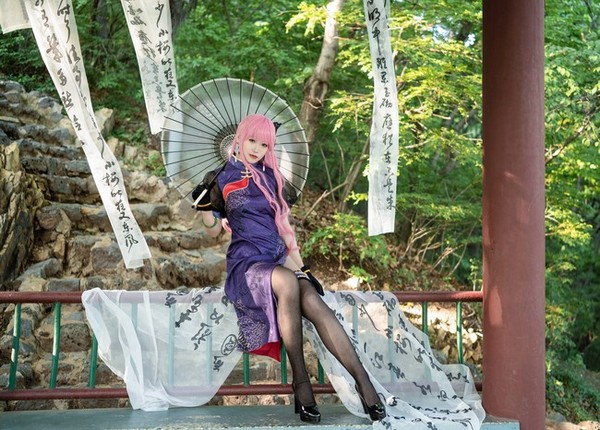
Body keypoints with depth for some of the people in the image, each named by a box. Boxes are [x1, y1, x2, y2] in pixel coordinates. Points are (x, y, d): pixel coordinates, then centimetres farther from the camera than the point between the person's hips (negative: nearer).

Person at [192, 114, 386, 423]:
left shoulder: (271, 176, 15)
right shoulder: (223, 179, 6)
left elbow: (283, 225, 14)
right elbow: (213, 230, 10)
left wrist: (301, 267, 3)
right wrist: (205, 202, -10)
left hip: (277, 259, 4)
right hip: (246, 263, -3)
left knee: (315, 304, -29)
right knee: (287, 281, -38)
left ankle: (363, 382, -32)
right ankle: (300, 380, -30)